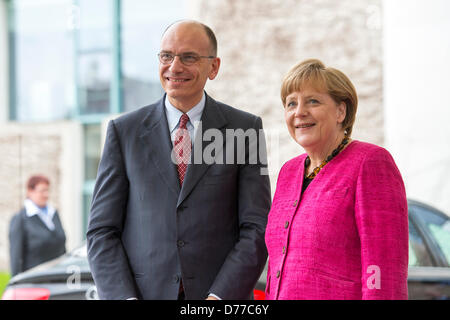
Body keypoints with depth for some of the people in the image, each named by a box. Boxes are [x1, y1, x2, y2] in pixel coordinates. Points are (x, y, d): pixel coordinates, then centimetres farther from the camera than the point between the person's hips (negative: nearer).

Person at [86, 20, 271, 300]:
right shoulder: (124, 131, 4)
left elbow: (256, 229, -3)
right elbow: (102, 231, 2)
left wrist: (218, 297, -13)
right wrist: (124, 297, -11)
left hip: (221, 292, 0)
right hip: (143, 292, 0)